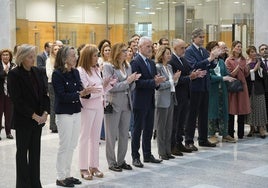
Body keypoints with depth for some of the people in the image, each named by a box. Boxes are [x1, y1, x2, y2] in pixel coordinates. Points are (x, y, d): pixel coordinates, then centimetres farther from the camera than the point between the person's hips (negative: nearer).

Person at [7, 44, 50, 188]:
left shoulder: (37, 72, 7)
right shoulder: (14, 74, -11)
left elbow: (44, 94, 8)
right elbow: (17, 100, -15)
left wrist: (45, 113, -6)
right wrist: (34, 116, -16)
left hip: (39, 119, 5)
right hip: (23, 120, -5)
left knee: (35, 152, 10)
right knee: (22, 152, 5)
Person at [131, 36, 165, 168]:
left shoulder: (151, 63, 14)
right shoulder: (135, 62, -12)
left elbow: (153, 80, 15)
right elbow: (138, 82, -20)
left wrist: (157, 82, -7)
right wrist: (154, 82, -26)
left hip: (150, 101, 8)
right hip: (140, 101, -8)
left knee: (149, 129, 14)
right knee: (137, 129, 1)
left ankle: (147, 155, 24)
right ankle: (135, 157, 8)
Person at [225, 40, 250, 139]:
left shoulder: (243, 60, 12)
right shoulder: (228, 60, -2)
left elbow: (246, 75, 12)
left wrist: (246, 67, -7)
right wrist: (237, 68, -20)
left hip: (242, 86, 5)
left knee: (242, 111, 5)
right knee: (231, 111, -3)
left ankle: (241, 134, 12)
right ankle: (230, 134, 4)